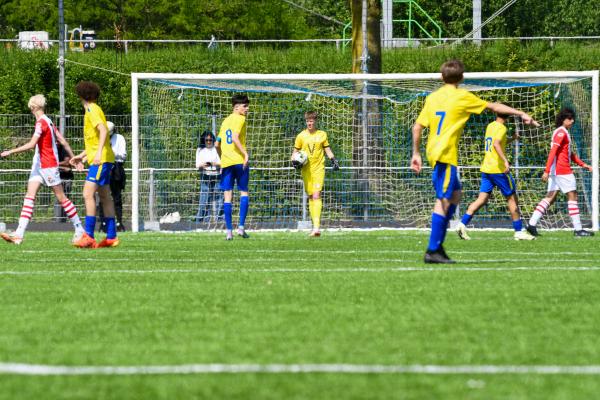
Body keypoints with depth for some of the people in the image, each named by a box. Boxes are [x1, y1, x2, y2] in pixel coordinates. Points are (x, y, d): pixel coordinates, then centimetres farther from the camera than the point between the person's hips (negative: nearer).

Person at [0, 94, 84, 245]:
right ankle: (19, 234, -11)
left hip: (48, 165, -9)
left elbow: (31, 144, -24)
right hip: (39, 165, 9)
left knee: (61, 197, -1)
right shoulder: (48, 121, 12)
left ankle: (80, 230, 9)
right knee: (29, 196, -2)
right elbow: (62, 140, 14)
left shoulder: (41, 122, -16)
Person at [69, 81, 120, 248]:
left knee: (88, 194, -16)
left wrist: (99, 153, -34)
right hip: (100, 159, 10)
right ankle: (111, 237, 14)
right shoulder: (92, 110, 19)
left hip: (100, 160, -10)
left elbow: (103, 130, -25)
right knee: (105, 197, 11)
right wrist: (82, 156, 28)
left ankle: (88, 236, -22)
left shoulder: (92, 110, -10)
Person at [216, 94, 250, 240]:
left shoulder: (225, 121, 19)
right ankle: (241, 227, -8)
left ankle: (229, 231, -3)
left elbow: (217, 144, 22)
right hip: (239, 161, -6)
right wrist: (245, 153, -22)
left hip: (226, 162, 6)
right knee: (244, 192, 4)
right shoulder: (240, 119, -3)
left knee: (227, 196, 3)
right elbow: (235, 138, -19)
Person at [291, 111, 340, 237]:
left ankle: (317, 227, -24)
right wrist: (295, 161, -7)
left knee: (316, 195, -15)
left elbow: (327, 149, 14)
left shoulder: (322, 134, 6)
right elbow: (295, 151, 12)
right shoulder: (301, 136, 7)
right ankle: (315, 225, 14)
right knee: (311, 197, 6)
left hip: (319, 168, -2)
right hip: (306, 169, 2)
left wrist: (334, 160, 0)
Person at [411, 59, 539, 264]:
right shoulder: (462, 97, -3)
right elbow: (494, 107, 3)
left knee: (456, 193, 20)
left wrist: (416, 153, 16)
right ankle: (433, 251, -13)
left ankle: (438, 245, 15)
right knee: (443, 201, -8)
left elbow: (417, 127, 9)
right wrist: (522, 114, 9)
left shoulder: (432, 97, 12)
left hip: (433, 152, 7)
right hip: (446, 154, -7)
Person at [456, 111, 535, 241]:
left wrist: (512, 139, 36)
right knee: (512, 198, 4)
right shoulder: (501, 128, -10)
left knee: (482, 199, 3)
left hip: (486, 169, 7)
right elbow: (496, 144, -28)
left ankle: (462, 224, -11)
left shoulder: (490, 126, 15)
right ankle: (519, 231, 7)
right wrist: (505, 160, -33)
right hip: (498, 169, -7)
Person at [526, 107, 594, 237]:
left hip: (555, 171, 10)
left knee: (550, 197, 7)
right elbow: (553, 152, -19)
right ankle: (578, 229, -3)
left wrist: (583, 164, 24)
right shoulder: (561, 132, -12)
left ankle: (532, 223, 0)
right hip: (562, 170, -10)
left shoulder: (563, 132, 20)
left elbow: (570, 153, 28)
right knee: (572, 196, -4)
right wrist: (546, 171, -25)